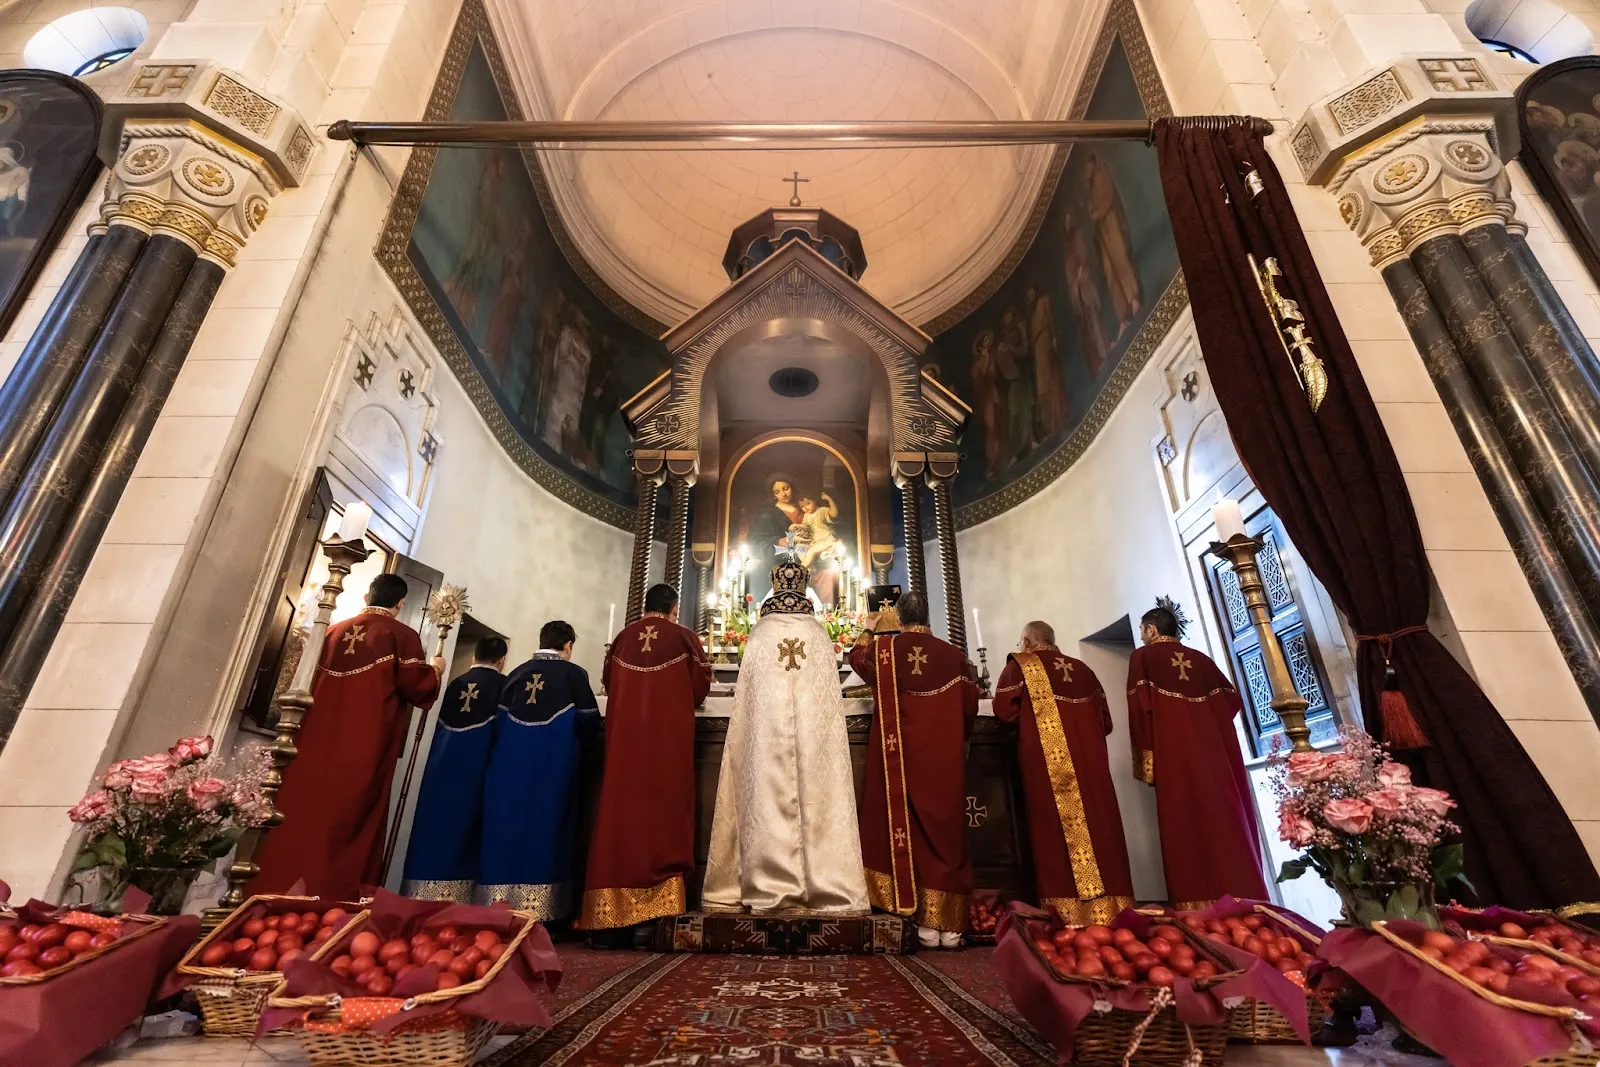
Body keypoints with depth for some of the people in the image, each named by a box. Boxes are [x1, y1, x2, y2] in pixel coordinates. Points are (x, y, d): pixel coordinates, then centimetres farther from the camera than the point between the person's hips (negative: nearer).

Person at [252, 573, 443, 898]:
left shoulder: (334, 630, 13)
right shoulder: (402, 635, -5)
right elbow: (418, 687, -11)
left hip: (319, 741, 6)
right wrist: (435, 669, 8)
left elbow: (311, 683, 21)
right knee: (347, 822, -1)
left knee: (301, 814, 10)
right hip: (365, 751, -5)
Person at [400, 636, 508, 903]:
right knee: (462, 832, 1)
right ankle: (451, 900, 3)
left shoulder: (455, 684, 7)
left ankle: (422, 895, 15)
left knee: (435, 826, 10)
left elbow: (439, 728, 14)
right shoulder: (505, 686, -6)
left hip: (442, 767, 4)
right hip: (475, 770, -4)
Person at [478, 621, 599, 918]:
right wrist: (566, 729, 17)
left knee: (507, 831, 9)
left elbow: (497, 722, 11)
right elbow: (590, 723, -4)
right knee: (543, 835, 2)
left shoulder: (516, 673, 8)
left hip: (509, 767, 4)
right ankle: (538, 910, 3)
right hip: (551, 770, -3)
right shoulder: (574, 674, -3)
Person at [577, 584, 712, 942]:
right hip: (669, 733, -2)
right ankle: (650, 914, -3)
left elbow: (607, 684, 19)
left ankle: (607, 915, 6)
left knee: (619, 813, 5)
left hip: (622, 732, 3)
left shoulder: (622, 638, 10)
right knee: (661, 815, -1)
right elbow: (702, 685, 4)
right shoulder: (684, 637, 3)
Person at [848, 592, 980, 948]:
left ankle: (926, 921, 9)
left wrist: (868, 630, 36)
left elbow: (857, 658, 19)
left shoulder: (884, 649, -3)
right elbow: (970, 705, 3)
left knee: (908, 832, 7)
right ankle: (949, 924, 13)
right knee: (946, 834, 9)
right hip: (944, 759, 1)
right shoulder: (953, 655, -3)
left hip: (901, 756, -1)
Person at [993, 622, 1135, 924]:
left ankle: (1069, 911, -4)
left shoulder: (1019, 665, 5)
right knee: (1096, 825, 7)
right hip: (1089, 758, 5)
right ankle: (1108, 909, 7)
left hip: (1047, 760, -4)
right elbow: (1105, 720, 17)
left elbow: (1004, 710, -3)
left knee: (1058, 830, -3)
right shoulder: (1081, 668, 19)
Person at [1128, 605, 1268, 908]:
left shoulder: (1143, 656, 3)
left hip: (1173, 751, -5)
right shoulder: (1200, 658, 18)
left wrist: (1145, 754, -8)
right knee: (1226, 818, 7)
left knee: (1187, 823, -7)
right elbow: (1231, 697, 15)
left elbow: (1140, 704, -8)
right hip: (1212, 749, 5)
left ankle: (1199, 903, -9)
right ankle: (1241, 897, 7)